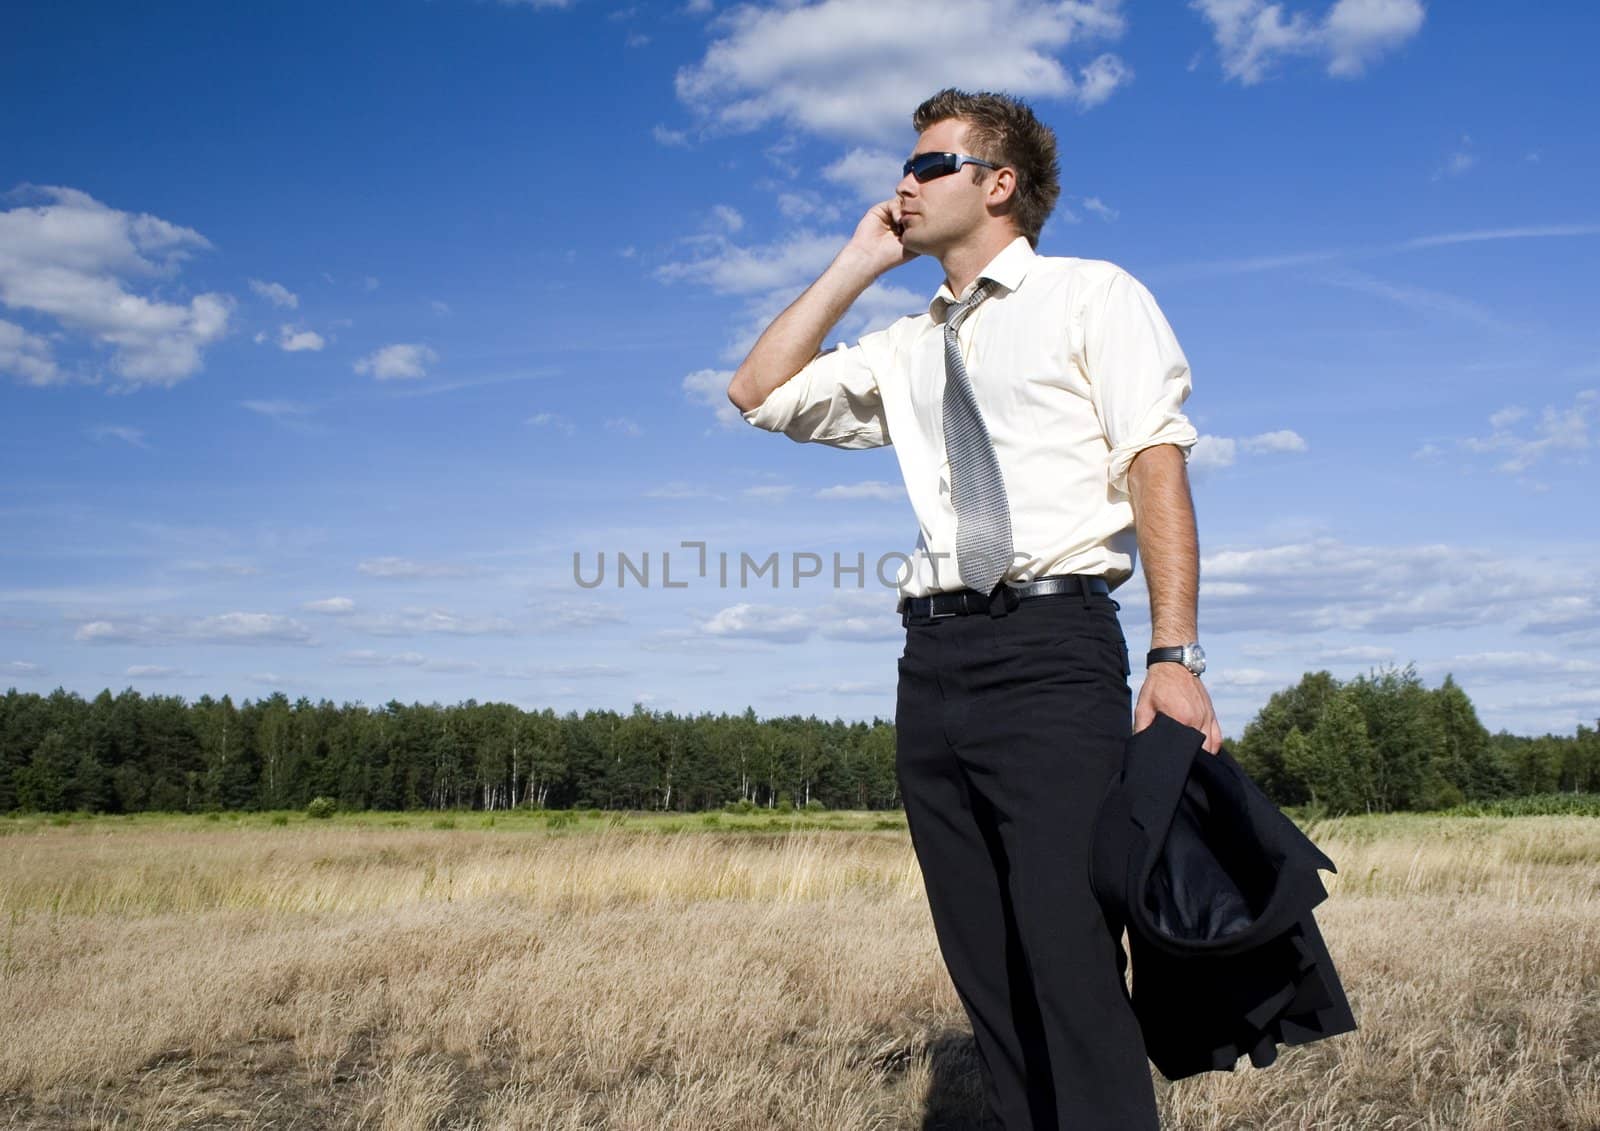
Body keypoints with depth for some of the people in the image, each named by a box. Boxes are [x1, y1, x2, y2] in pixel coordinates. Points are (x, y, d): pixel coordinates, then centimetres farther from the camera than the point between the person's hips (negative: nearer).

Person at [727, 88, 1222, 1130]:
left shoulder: (1092, 296, 7)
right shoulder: (908, 350, 23)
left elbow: (1159, 465, -4)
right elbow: (760, 392, 20)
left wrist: (1176, 656, -16)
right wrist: (858, 264, 18)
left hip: (1051, 644, -6)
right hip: (934, 661, 6)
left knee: (1074, 969, -12)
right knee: (987, 977, 7)